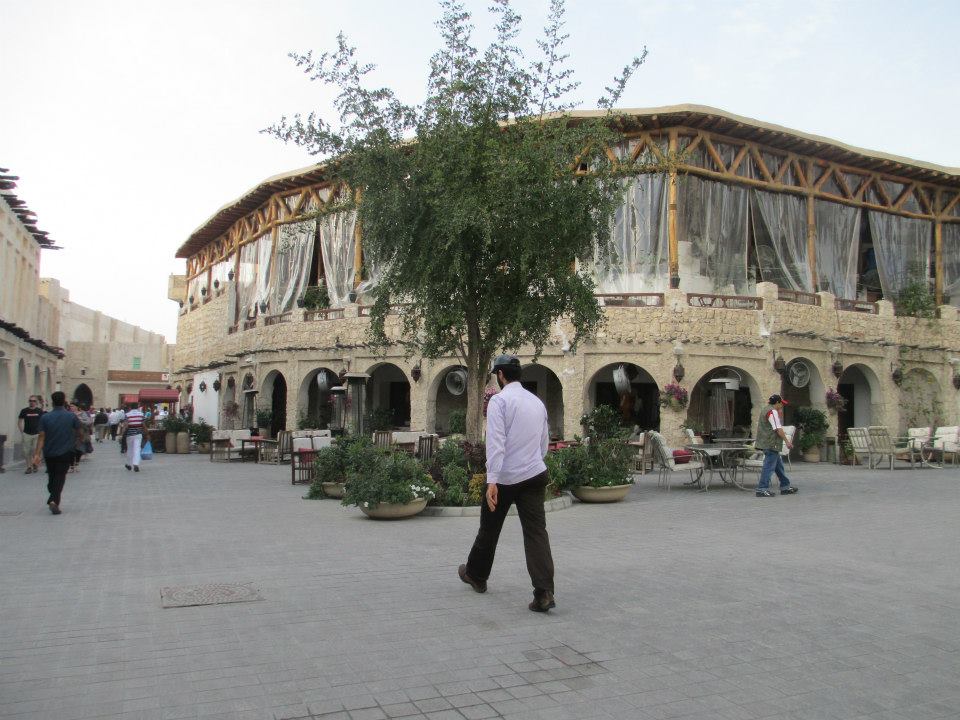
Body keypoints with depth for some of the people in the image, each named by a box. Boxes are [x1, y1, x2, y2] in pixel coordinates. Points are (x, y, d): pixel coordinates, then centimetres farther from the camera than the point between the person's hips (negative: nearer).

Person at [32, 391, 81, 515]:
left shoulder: (45, 417, -4)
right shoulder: (71, 416, -6)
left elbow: (41, 437, -9)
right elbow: (78, 433, 3)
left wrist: (37, 454, -11)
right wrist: (73, 443, 25)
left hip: (49, 453, 2)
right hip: (65, 453, -2)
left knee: (51, 477, 18)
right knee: (60, 477, -1)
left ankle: (53, 499, 32)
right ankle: (54, 500, -19)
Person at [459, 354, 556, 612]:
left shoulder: (499, 400, -9)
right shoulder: (537, 401, 12)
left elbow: (496, 443, -20)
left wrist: (491, 480, -24)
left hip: (505, 477, -4)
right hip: (535, 474, 5)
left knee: (489, 529, 15)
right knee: (536, 532, -1)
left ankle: (476, 575, 36)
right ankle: (544, 593, -13)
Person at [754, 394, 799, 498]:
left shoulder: (766, 410, 19)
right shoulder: (773, 412, -13)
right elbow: (778, 429, -18)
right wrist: (787, 441, -13)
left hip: (767, 443, 11)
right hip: (771, 444, -11)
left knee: (779, 465, 17)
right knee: (769, 466, -9)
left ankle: (785, 486, 25)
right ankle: (762, 489, -9)